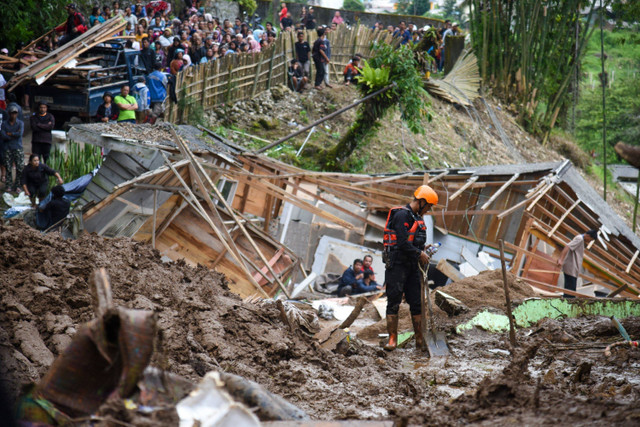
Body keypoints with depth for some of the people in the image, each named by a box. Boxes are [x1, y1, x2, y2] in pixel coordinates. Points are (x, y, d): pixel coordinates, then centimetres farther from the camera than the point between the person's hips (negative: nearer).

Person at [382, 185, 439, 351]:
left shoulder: (417, 217, 16)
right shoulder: (402, 215, -14)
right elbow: (402, 243, -21)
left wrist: (423, 252, 6)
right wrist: (420, 253, -10)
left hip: (412, 265, 9)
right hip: (397, 264, -9)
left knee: (417, 302, 8)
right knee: (394, 301, -5)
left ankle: (420, 339, 12)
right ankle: (392, 339, -3)